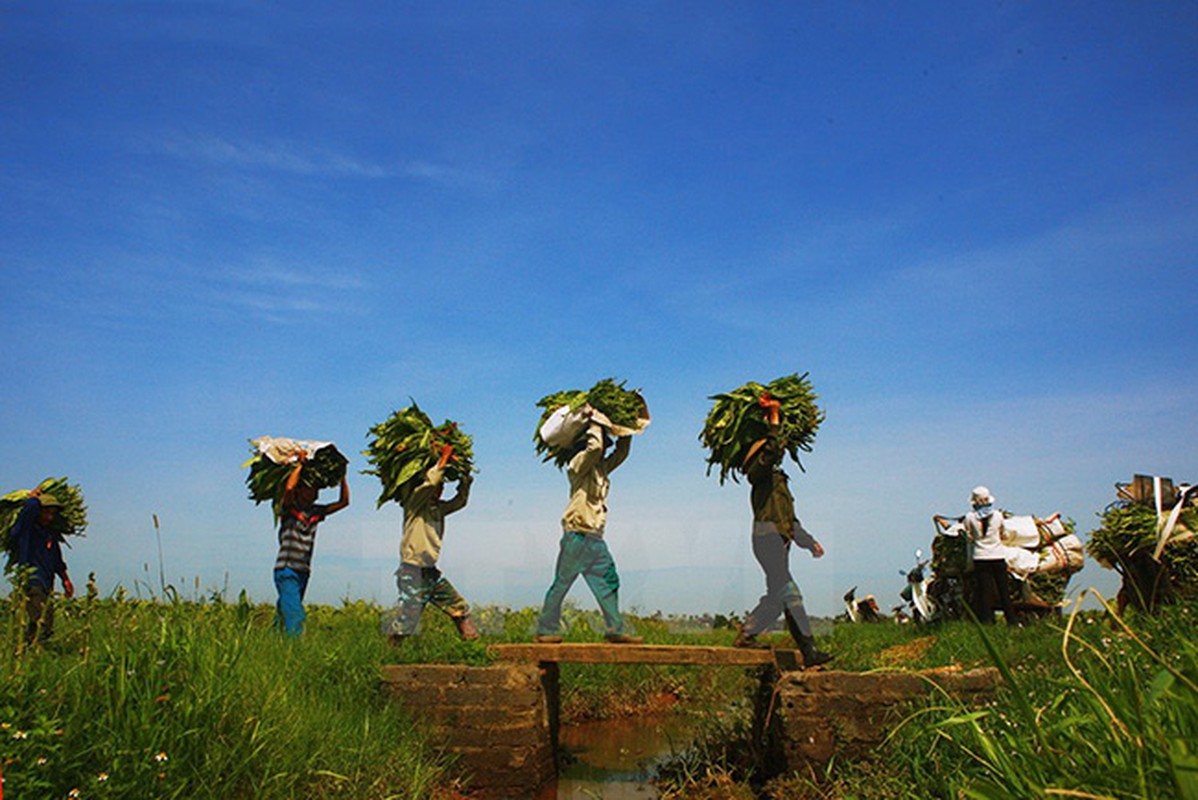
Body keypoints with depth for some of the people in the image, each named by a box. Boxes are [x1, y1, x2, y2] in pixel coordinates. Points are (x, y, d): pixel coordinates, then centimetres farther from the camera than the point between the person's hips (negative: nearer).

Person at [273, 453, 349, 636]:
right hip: (286, 570, -6)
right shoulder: (289, 509, -4)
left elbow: (344, 502, 10)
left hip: (303, 572, 6)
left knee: (284, 613, 12)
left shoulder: (316, 513, 11)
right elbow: (289, 488, -24)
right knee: (295, 615, -17)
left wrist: (342, 475, 4)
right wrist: (300, 464, -14)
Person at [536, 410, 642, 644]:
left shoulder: (601, 467, 18)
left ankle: (615, 630, 8)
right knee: (561, 584, -1)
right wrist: (595, 420, -9)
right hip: (577, 534, -8)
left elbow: (621, 452, 28)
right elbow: (595, 447, -22)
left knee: (608, 582, 5)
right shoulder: (578, 464, -5)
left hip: (596, 538, 8)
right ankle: (546, 629, 8)